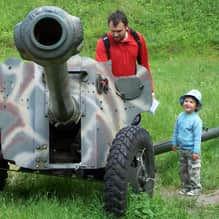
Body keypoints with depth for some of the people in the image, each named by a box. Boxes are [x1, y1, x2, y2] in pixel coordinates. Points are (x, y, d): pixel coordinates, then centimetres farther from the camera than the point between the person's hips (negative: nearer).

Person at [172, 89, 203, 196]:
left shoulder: (196, 120, -17)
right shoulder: (180, 116, 3)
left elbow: (197, 137, -15)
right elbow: (176, 130, 16)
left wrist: (196, 151, -16)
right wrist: (174, 143, 18)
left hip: (191, 150, -7)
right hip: (182, 149, 7)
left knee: (193, 170, 0)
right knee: (183, 169, 15)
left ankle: (196, 188, 13)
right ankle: (186, 187, 27)